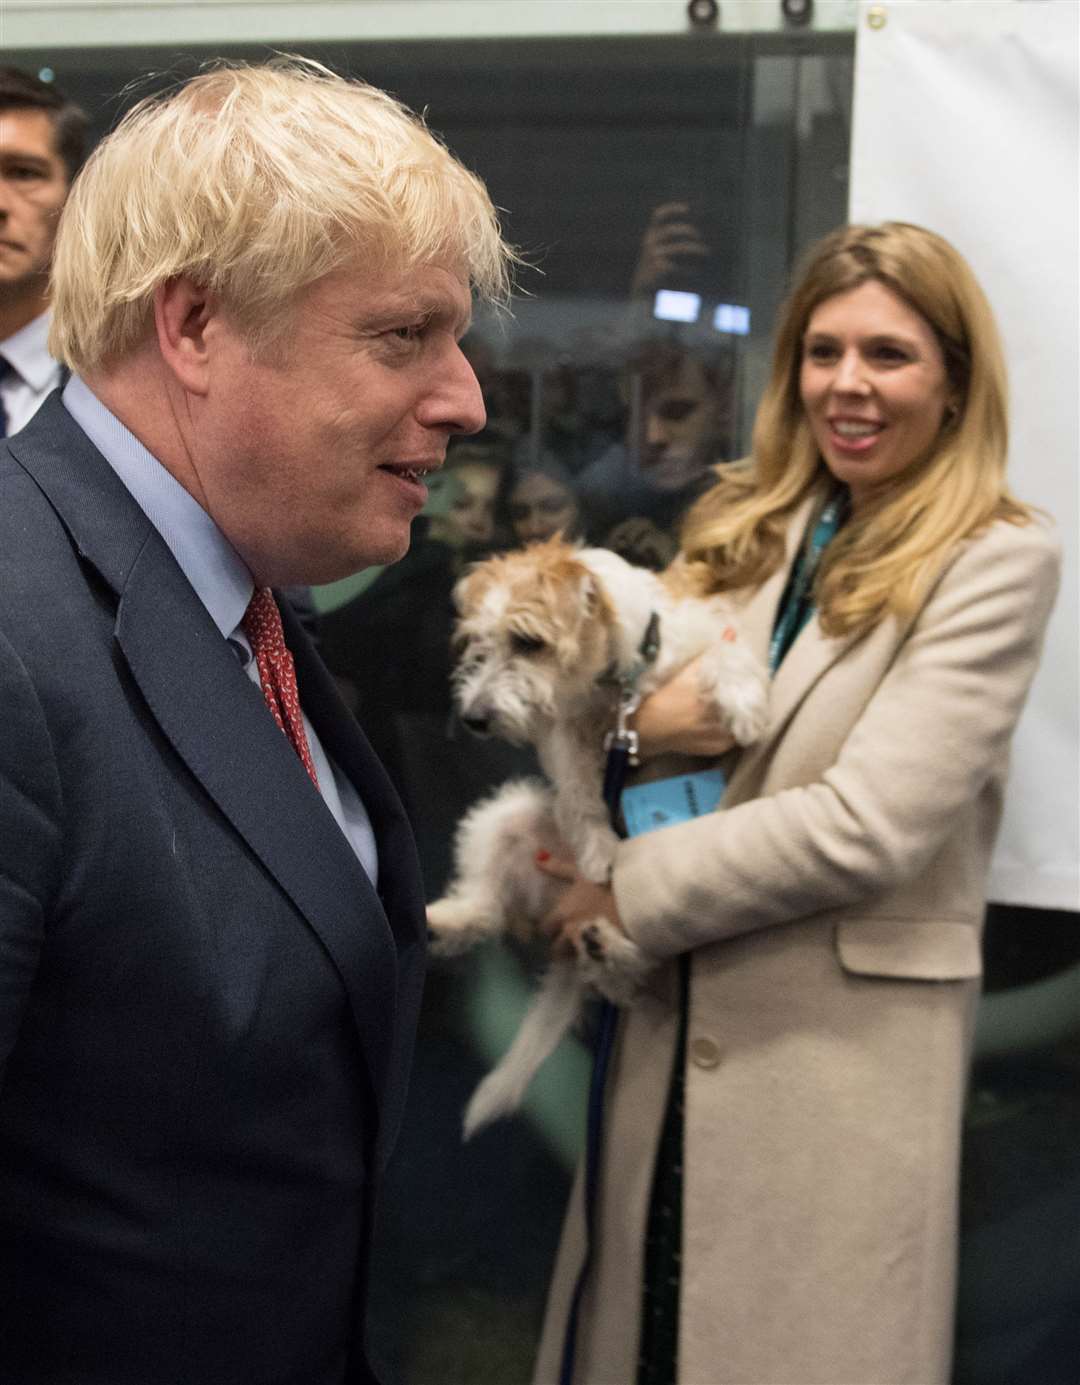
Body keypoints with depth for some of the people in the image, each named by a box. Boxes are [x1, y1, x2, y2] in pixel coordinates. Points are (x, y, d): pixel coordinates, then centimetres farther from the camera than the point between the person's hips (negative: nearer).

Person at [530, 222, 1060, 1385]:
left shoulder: (997, 562, -9)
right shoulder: (749, 532, 9)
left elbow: (869, 827, -17)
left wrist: (629, 895, -10)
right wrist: (637, 719, -11)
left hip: (840, 1064, -5)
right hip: (672, 1037, 5)